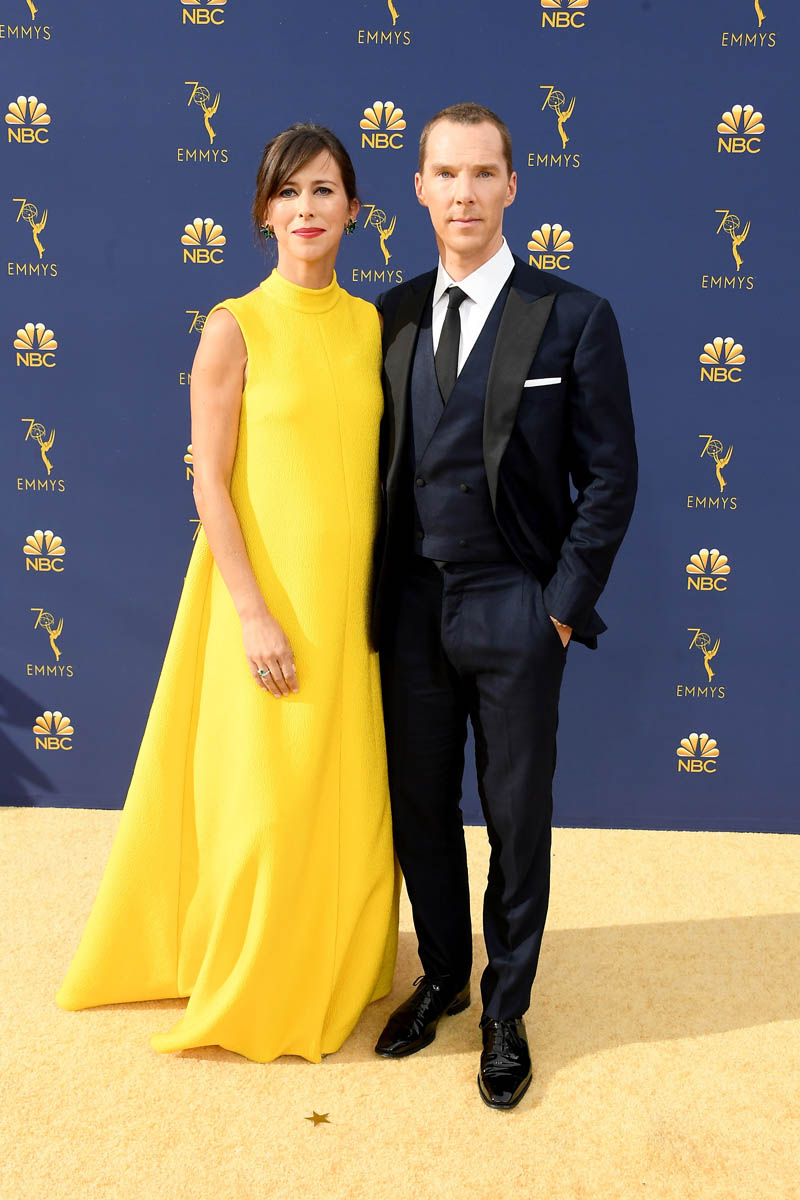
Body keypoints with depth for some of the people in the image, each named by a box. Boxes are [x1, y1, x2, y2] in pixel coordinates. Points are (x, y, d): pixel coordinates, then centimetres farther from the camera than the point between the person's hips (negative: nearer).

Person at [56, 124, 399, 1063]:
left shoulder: (371, 324, 7)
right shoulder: (234, 327, -6)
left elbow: (377, 466, 11)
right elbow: (211, 482, -10)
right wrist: (255, 614, -16)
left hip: (354, 597, 5)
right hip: (268, 596, -5)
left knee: (352, 801, 14)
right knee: (266, 800, 5)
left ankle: (335, 973, 37)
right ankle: (254, 994, 28)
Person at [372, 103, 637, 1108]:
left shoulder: (574, 318, -5)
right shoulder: (394, 316, 6)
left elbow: (610, 478, -5)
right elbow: (379, 461, 10)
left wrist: (564, 605, -8)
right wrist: (376, 594, 5)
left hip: (513, 613, -3)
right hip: (412, 609, 4)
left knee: (517, 821, 9)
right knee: (419, 809, 15)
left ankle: (505, 1011, 29)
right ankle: (442, 976, 37)